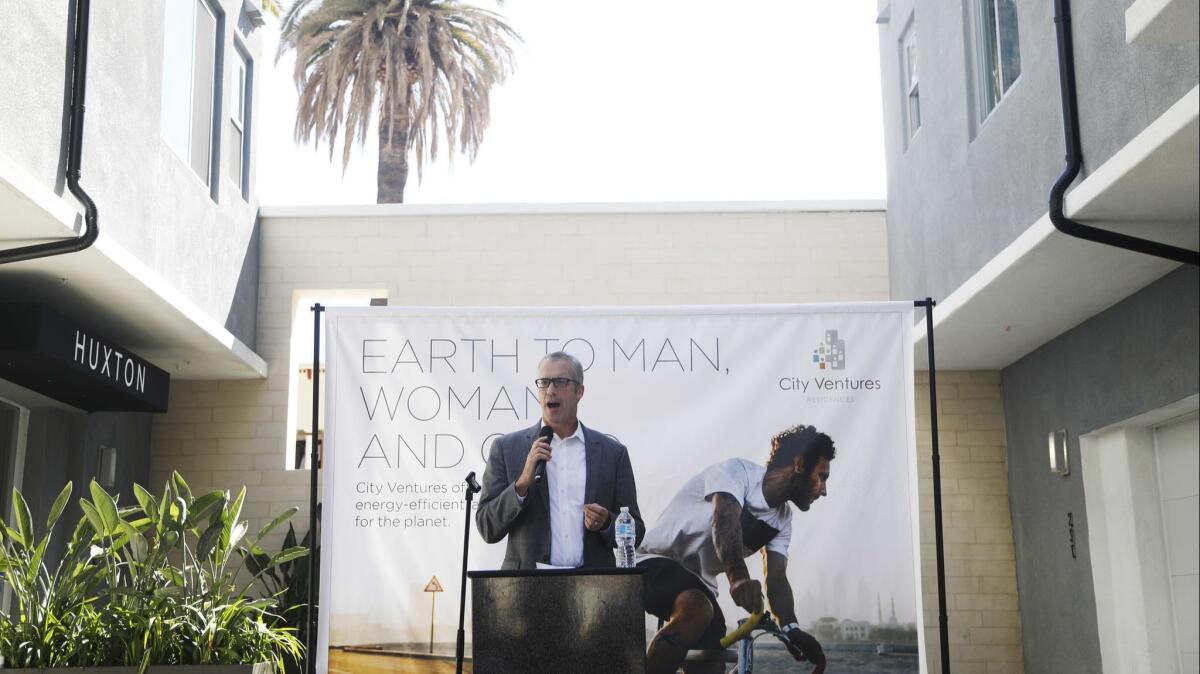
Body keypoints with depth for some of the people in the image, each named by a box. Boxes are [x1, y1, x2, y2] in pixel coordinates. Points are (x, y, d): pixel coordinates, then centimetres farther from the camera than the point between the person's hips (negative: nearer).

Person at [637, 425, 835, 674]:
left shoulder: (782, 519, 5)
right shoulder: (737, 472, -17)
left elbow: (777, 579, -7)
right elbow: (725, 520, -37)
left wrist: (791, 629, -28)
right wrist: (738, 578, -57)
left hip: (700, 583, 8)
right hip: (657, 563, -8)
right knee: (697, 611, -38)